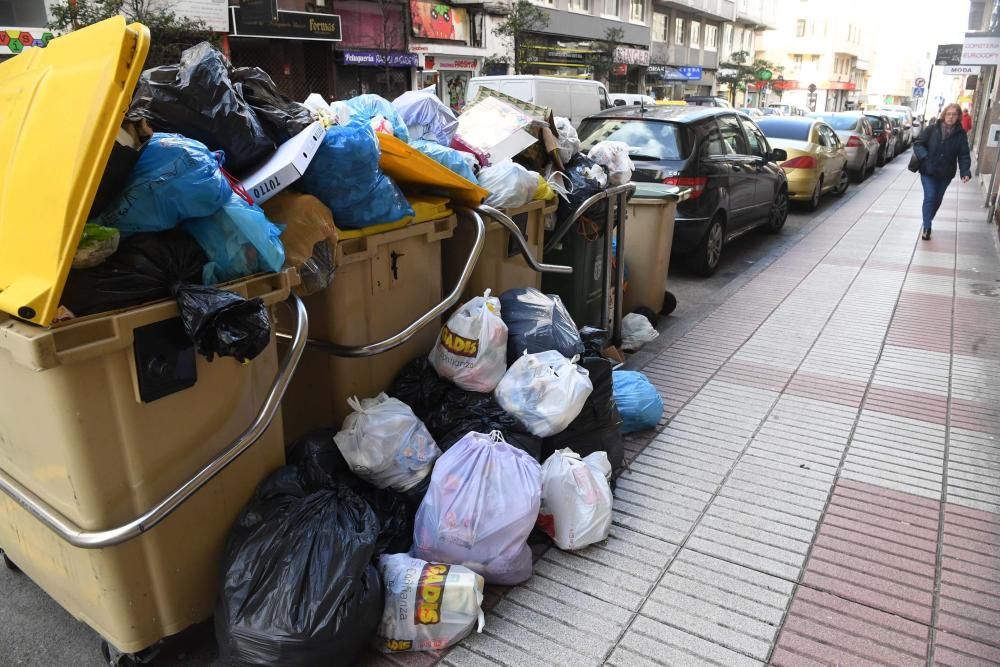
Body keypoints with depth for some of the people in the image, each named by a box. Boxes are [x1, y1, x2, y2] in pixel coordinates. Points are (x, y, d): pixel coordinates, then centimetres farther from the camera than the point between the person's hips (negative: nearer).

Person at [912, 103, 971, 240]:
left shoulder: (961, 134, -4)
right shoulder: (932, 129, -9)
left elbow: (963, 155, -6)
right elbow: (918, 143, -4)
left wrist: (965, 172, -20)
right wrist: (924, 156, -24)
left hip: (945, 174, 3)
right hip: (928, 171, -3)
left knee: (937, 199, 15)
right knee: (930, 198, -10)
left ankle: (928, 223, 35)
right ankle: (927, 228, -3)